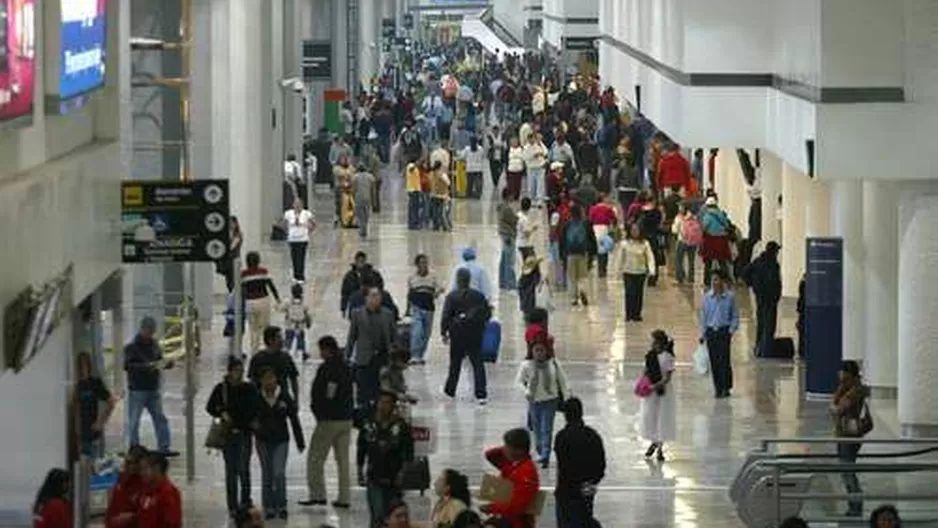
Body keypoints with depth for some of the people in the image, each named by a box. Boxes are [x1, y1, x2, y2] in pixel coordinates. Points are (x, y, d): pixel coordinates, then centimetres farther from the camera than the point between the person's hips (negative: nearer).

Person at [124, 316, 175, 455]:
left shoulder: (154, 345, 10)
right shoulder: (132, 347, -9)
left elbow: (159, 360, 20)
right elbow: (127, 365, -19)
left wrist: (167, 363, -3)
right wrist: (146, 366, -30)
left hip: (154, 389, 6)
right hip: (137, 390, -6)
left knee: (160, 418, 5)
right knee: (134, 421, 1)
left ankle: (163, 448, 10)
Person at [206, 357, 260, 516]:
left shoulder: (249, 389, 0)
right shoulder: (221, 388, -1)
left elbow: (256, 408, 5)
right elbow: (210, 407, 5)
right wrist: (222, 413, -12)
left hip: (244, 432, 0)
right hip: (228, 433, 0)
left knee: (244, 469, -5)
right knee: (231, 470, 5)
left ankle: (245, 502, 11)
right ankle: (232, 506, 11)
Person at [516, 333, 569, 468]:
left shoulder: (553, 364, -10)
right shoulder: (526, 365, -10)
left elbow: (562, 381, 1)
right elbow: (519, 381, 1)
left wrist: (567, 397, 0)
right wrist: (526, 391, -17)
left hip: (550, 401, -2)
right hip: (534, 401, 2)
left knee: (546, 429, -8)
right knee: (537, 429, 11)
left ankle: (545, 456, -10)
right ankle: (541, 453, 29)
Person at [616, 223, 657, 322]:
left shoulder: (645, 244, -4)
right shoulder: (624, 244, -5)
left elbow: (650, 257, -6)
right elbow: (620, 258, 2)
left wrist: (652, 270, -18)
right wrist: (620, 271, 3)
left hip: (641, 273, 1)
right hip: (628, 272, -1)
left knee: (639, 294, 6)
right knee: (630, 294, -7)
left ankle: (637, 314, 18)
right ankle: (629, 314, 3)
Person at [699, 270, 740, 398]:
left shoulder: (730, 297, -4)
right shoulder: (707, 297, 2)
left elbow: (735, 316, 2)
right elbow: (703, 316, 9)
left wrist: (731, 331, -8)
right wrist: (702, 333, 6)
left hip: (724, 331, -3)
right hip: (710, 331, 3)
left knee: (724, 359, -7)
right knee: (714, 361, 4)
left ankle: (726, 388, 3)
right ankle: (718, 388, 13)